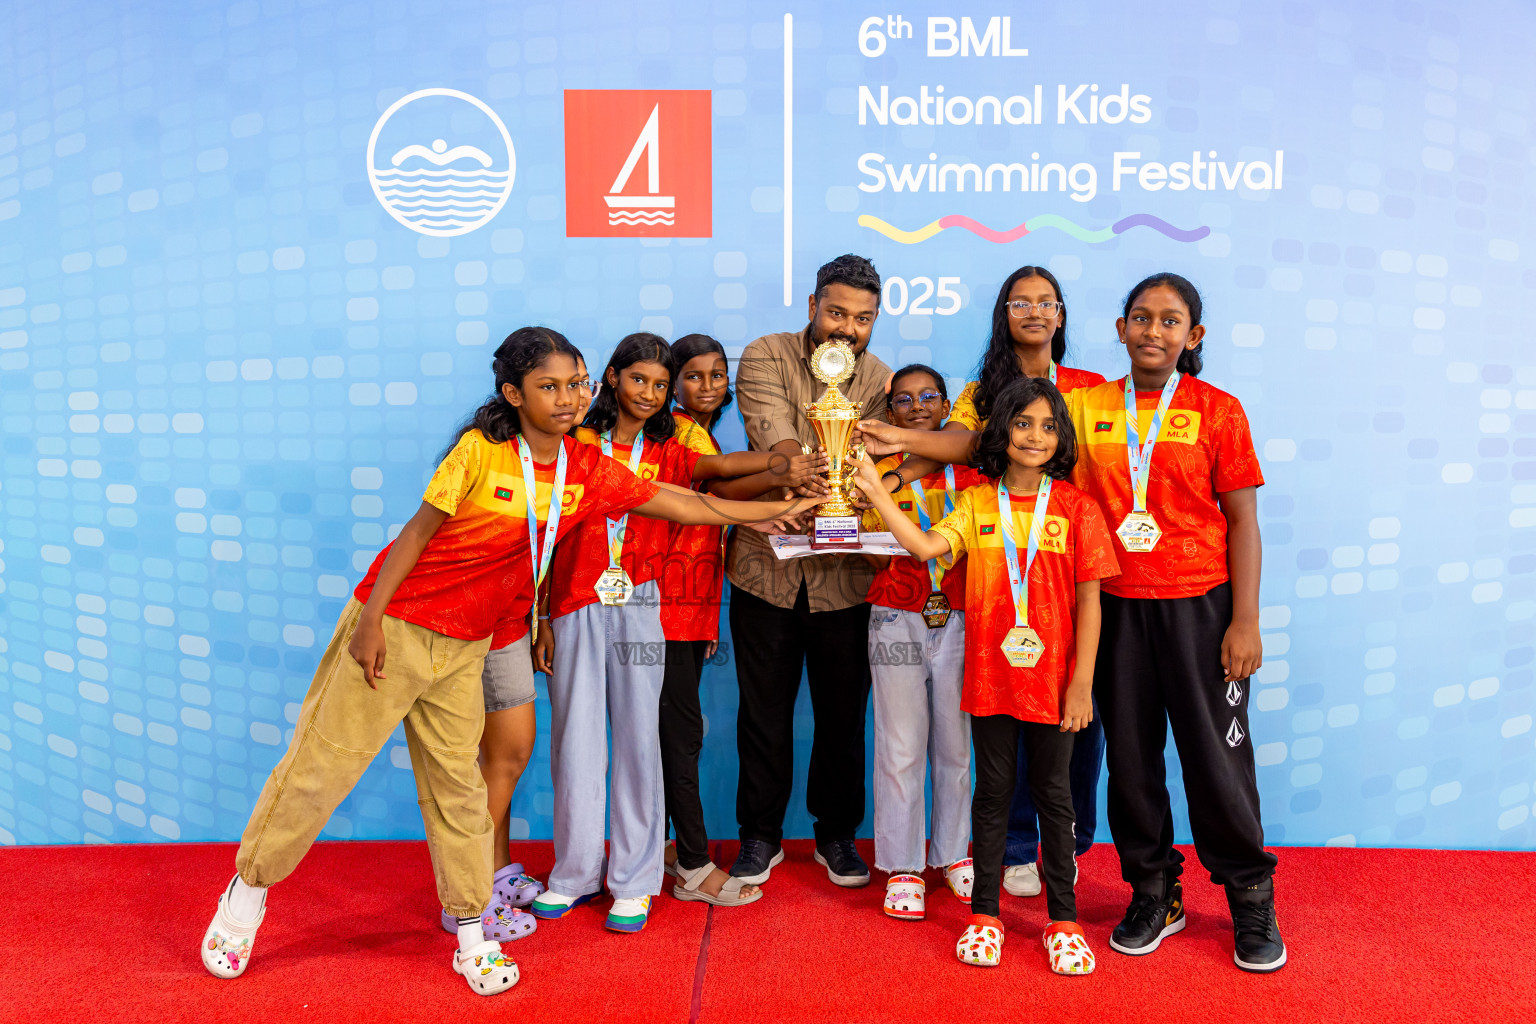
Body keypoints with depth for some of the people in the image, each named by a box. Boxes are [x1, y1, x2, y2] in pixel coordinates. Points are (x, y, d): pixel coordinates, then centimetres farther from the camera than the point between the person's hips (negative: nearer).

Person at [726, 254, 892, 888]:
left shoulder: (879, 380, 5)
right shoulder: (765, 358, -2)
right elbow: (773, 431, -20)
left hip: (846, 573, 2)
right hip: (767, 566, -1)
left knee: (843, 711, 10)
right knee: (764, 710, 9)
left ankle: (836, 832, 30)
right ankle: (760, 835, 26)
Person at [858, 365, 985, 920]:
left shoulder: (968, 470, 8)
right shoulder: (878, 472, 5)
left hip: (958, 616, 2)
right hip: (897, 618, -1)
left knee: (955, 742, 7)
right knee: (901, 745, 0)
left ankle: (953, 853, 25)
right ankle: (902, 866, 12)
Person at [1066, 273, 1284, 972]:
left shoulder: (1217, 410, 0)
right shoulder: (1087, 405, 5)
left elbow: (1242, 521, -1)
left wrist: (1245, 621, -5)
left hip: (1198, 605, -2)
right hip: (1114, 606, 2)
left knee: (1216, 752, 4)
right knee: (1130, 754, 9)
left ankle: (1251, 900, 24)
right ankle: (1154, 894, 26)